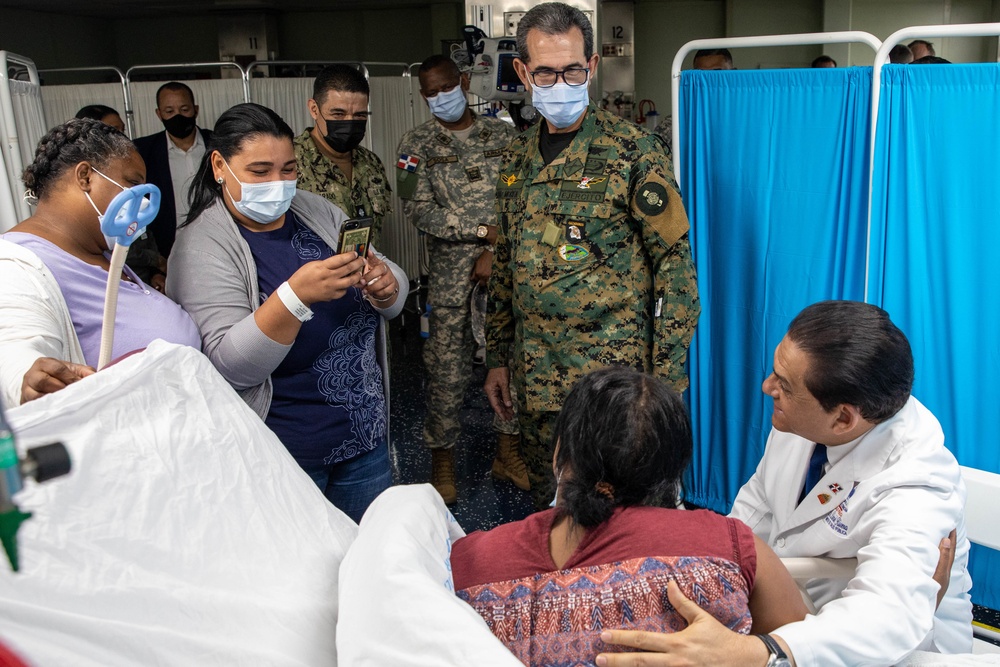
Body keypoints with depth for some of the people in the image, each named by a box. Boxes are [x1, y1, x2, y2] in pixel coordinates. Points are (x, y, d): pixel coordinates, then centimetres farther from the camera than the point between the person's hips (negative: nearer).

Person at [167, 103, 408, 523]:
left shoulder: (318, 212, 2)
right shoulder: (202, 245, -14)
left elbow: (394, 302, 4)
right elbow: (231, 366, -24)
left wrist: (384, 286, -20)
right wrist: (296, 295, -37)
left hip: (365, 433, 5)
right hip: (280, 457, -5)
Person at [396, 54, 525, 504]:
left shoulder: (504, 136, 8)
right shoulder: (417, 145, 4)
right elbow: (420, 212, -7)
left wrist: (496, 251, -10)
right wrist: (486, 229, -11)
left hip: (505, 269, 2)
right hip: (450, 275, -2)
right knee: (447, 369, 1)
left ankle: (508, 451, 24)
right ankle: (442, 461, 17)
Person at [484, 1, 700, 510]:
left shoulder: (632, 151, -8)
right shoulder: (518, 158, 9)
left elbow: (675, 263, -9)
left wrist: (667, 377, -12)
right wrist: (497, 357, 15)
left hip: (614, 374, -5)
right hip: (534, 379, 6)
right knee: (546, 511, 16)